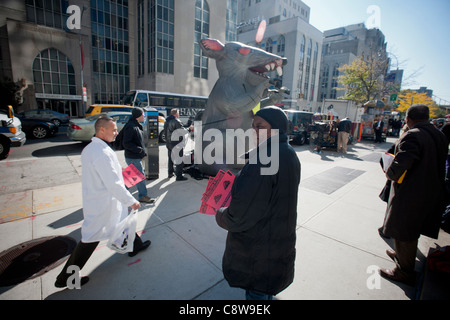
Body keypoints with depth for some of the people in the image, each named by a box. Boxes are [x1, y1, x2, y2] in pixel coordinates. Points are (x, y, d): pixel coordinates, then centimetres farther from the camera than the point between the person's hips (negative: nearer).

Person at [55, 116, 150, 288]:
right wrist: (131, 201, -21)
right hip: (102, 204, -10)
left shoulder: (89, 148, 3)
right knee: (90, 239, 6)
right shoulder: (102, 153, -28)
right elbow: (113, 184, -29)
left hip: (94, 197, 10)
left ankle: (134, 245, 47)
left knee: (123, 221, 25)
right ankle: (65, 278, 24)